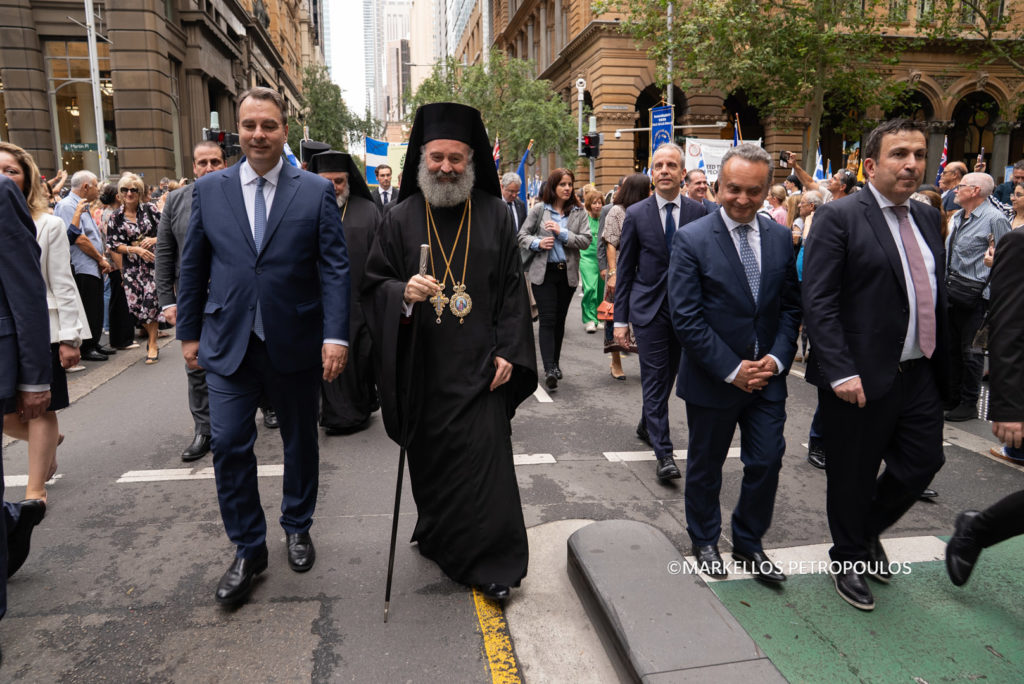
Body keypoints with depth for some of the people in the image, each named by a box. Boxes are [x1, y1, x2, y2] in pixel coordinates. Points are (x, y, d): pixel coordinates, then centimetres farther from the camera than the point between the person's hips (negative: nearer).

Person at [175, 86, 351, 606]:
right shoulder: (209, 189, 6)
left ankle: (297, 529, 35)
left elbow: (334, 267, -6)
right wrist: (189, 332, 9)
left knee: (300, 442, 13)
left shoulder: (316, 191, -1)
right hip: (228, 343, 1)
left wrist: (336, 335, -13)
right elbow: (193, 266, 10)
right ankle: (248, 550, 17)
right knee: (229, 445, -2)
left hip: (296, 343, -1)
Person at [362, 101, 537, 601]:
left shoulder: (494, 215, 4)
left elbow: (513, 288, 3)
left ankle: (492, 561, 12)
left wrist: (508, 351, -6)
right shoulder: (401, 218, 4)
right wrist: (403, 293, -20)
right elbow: (374, 284, 3)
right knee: (430, 458, 13)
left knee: (484, 458, -3)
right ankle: (438, 537, 36)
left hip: (479, 366, -1)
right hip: (423, 366, 1)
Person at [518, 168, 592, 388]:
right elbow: (522, 235, 5)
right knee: (547, 319, -8)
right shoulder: (539, 209, 2)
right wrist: (537, 243, -14)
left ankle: (555, 363, 26)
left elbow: (586, 240, -4)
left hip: (568, 272, 2)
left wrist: (562, 233, -14)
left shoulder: (579, 212, 5)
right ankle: (549, 369, -12)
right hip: (543, 271, -2)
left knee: (560, 319, 11)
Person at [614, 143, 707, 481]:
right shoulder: (636, 214, -2)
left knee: (668, 374, 15)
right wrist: (620, 318, -3)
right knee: (655, 378, -3)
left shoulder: (698, 211, 2)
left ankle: (647, 425, 39)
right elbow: (624, 270, 0)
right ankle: (663, 452, 2)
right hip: (649, 307, -2)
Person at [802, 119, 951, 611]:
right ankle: (847, 559, 33)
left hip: (920, 374, 7)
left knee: (922, 464, 15)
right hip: (862, 379, -7)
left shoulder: (927, 217, 12)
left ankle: (869, 529, 42)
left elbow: (937, 294, 14)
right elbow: (817, 302, -17)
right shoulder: (838, 217, -11)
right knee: (853, 477, 9)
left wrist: (942, 364, 9)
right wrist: (840, 372, -23)